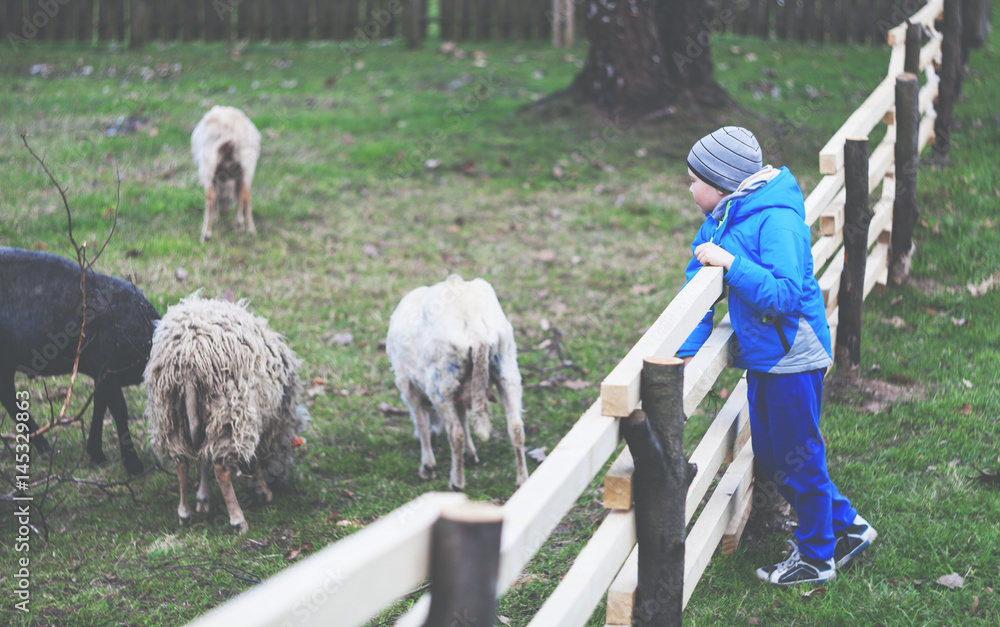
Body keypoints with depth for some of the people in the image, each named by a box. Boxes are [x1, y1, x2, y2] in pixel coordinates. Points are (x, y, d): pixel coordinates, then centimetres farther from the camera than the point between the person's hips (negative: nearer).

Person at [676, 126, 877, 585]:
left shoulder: (776, 220, -22)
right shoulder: (724, 217, 4)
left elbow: (784, 294, -31)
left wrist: (731, 263, -32)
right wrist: (687, 349, -5)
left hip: (793, 357, -9)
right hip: (762, 356, 9)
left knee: (797, 459, 4)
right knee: (770, 456, 18)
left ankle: (817, 557, 21)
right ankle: (845, 525, 33)